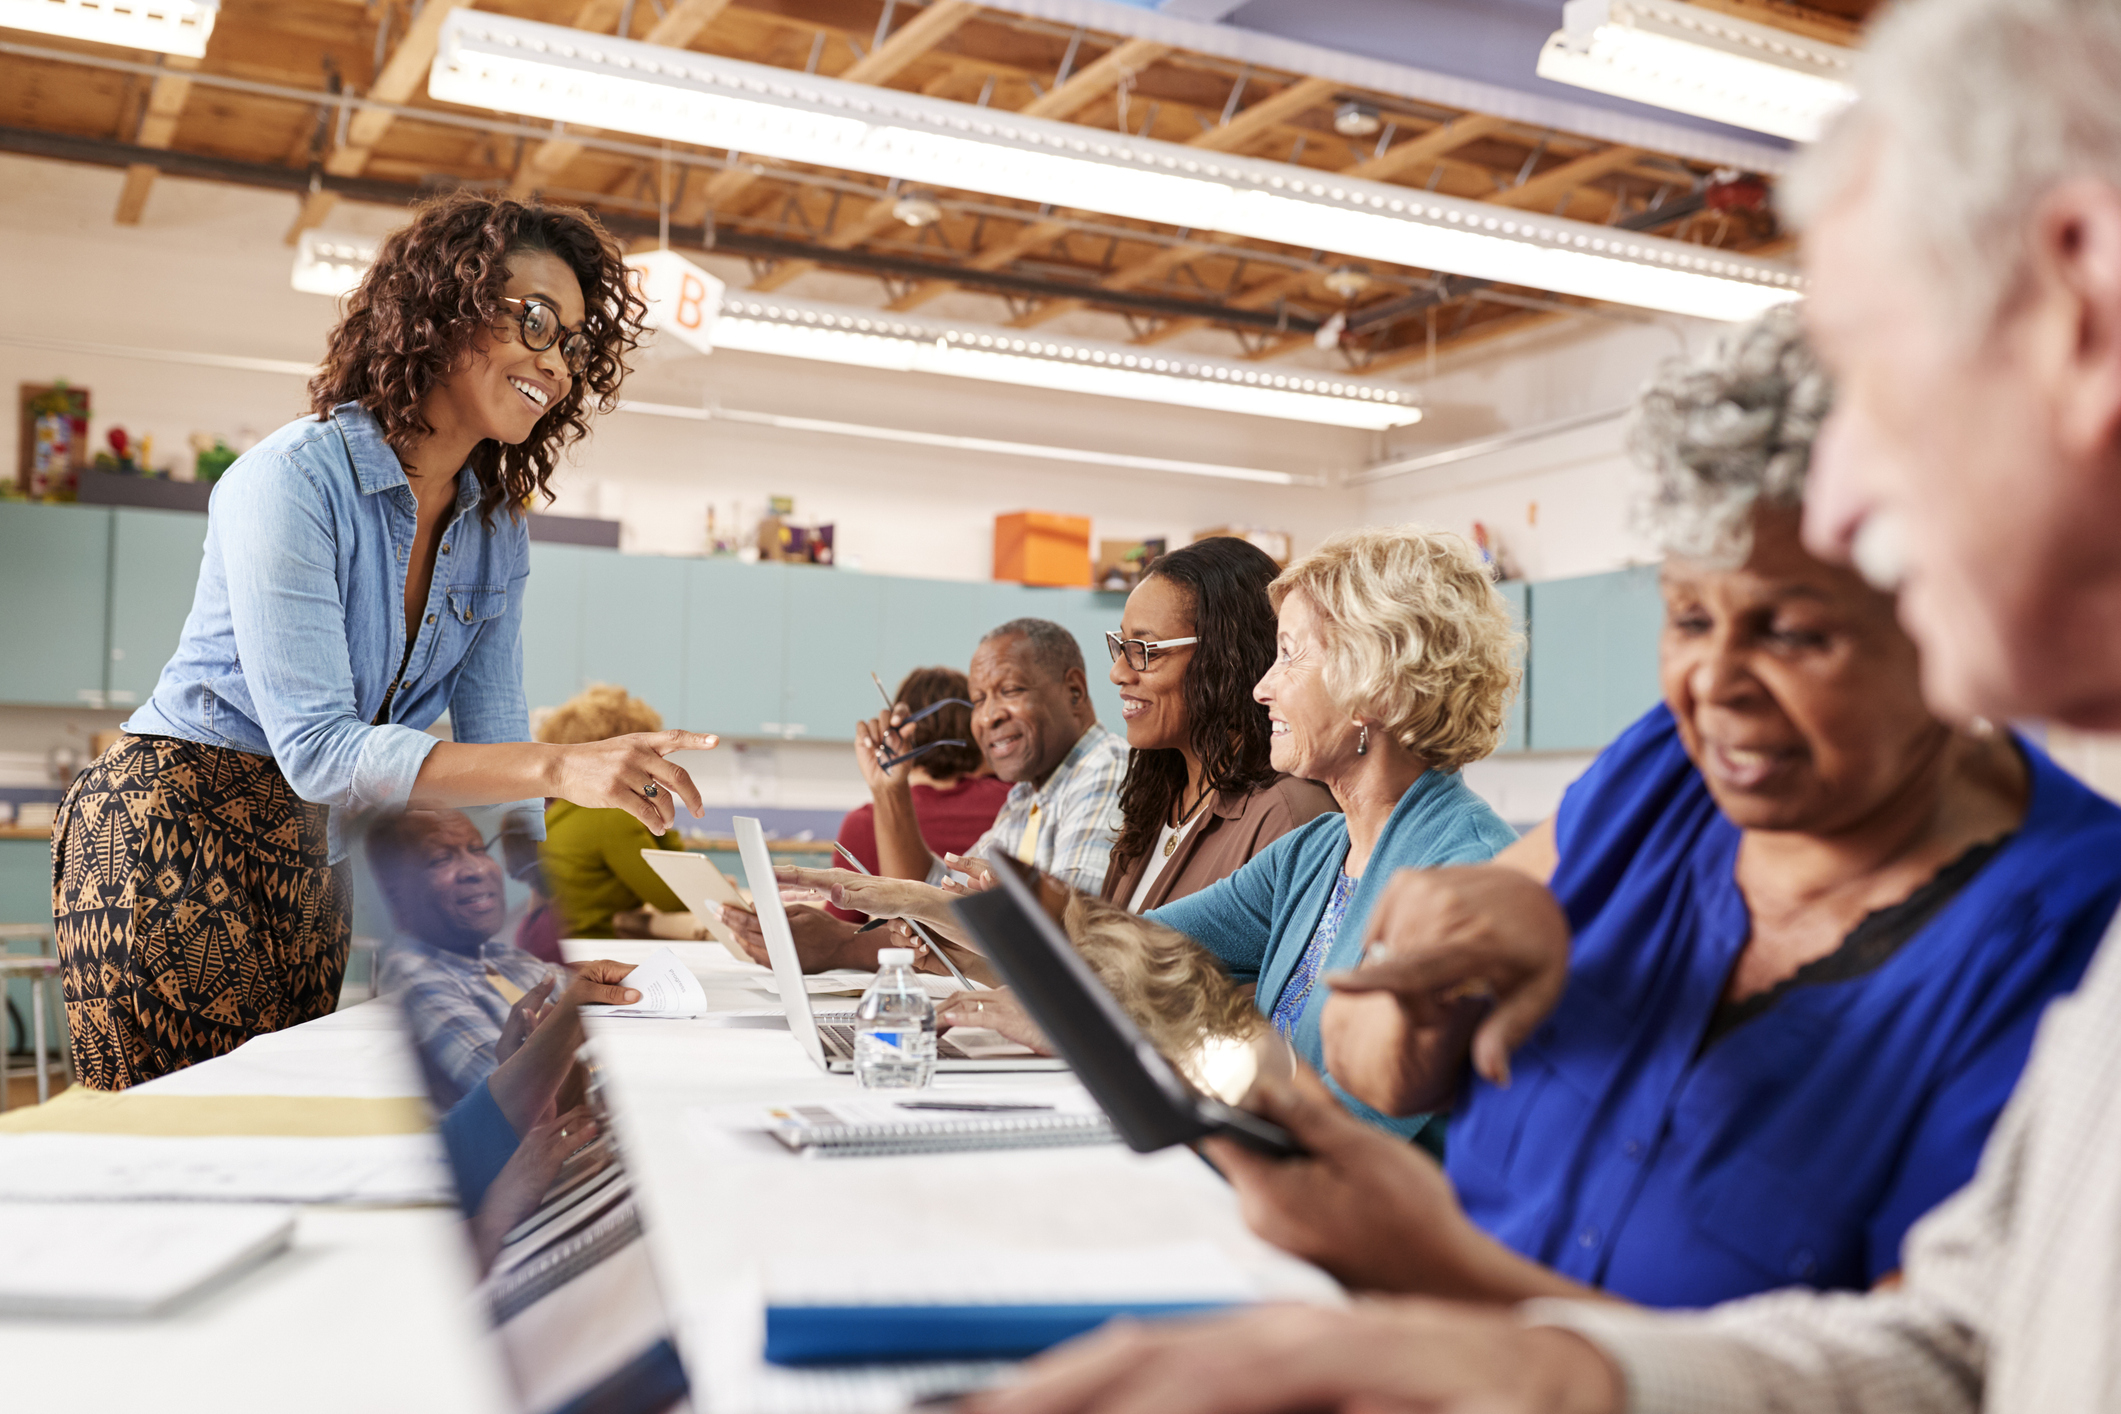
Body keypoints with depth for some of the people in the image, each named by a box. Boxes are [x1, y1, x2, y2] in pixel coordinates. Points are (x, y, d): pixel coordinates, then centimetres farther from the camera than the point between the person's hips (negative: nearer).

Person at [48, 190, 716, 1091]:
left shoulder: (496, 529, 4)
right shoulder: (293, 480, -18)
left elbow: (490, 740, 5)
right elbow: (318, 749, -27)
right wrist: (561, 770, -37)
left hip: (315, 862, 7)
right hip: (169, 833, -7)